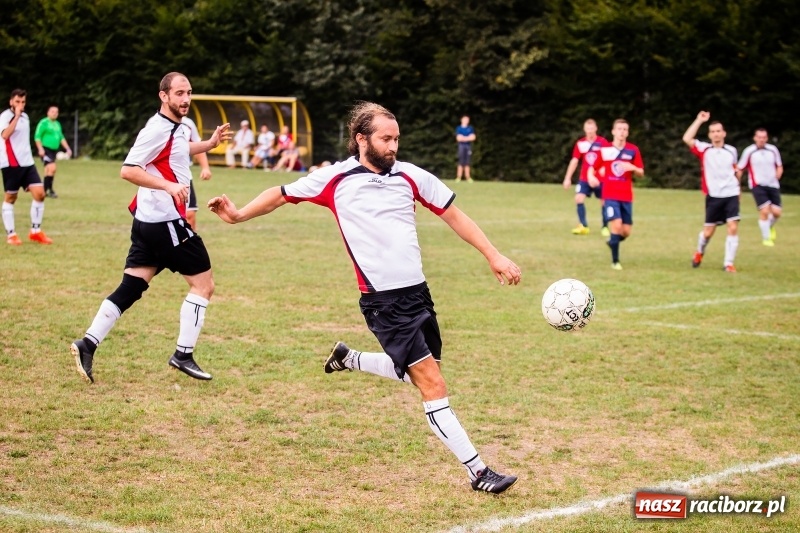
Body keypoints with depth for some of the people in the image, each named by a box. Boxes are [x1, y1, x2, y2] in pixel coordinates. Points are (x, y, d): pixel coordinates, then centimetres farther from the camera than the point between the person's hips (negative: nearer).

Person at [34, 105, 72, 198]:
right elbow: (37, 137, -10)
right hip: (46, 150, -8)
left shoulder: (57, 124, 18)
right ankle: (49, 190, -14)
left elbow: (61, 138, 24)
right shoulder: (44, 123, -6)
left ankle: (45, 190, 16)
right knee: (52, 168, -19)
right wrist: (40, 149, -20)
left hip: (54, 150, 8)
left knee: (48, 170, 9)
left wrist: (67, 149, 17)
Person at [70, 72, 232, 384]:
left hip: (149, 222, 9)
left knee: (130, 288, 6)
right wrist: (169, 186, -31)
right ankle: (183, 355, 4)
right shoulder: (157, 130, -17)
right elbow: (128, 170, -22)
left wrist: (210, 144, 24)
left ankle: (88, 344, 2)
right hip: (165, 222, -9)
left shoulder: (177, 128, 12)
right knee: (203, 284, 1)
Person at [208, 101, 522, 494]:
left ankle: (348, 359, 38)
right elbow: (281, 195, 10)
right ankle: (478, 472, -5)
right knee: (432, 384, -10)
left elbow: (453, 216, 12)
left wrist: (493, 256, 9)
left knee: (423, 374, 15)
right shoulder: (335, 179, -4)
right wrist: (238, 215, -1)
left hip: (418, 290, 5)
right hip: (384, 300, -5)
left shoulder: (410, 177, 4)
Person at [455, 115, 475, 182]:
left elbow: (473, 137, 3)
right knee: (461, 162, -9)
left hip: (468, 146, 3)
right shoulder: (459, 128, 3)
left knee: (467, 162, 4)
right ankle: (459, 177, -10)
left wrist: (463, 138, -6)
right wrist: (468, 137, -6)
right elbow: (458, 138, -6)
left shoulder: (470, 128, 12)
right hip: (461, 145, -3)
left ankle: (467, 177, 5)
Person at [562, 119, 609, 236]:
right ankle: (583, 226, -8)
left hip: (600, 178, -2)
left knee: (603, 202, 2)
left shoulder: (603, 142, -8)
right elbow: (574, 161, 4)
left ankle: (605, 227, 17)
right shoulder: (580, 143, 0)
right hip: (584, 178, 2)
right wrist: (567, 178, 2)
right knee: (579, 198, -14)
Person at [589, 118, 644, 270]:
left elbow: (641, 173, 3)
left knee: (626, 231, 2)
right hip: (610, 195, -2)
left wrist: (633, 168, -19)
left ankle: (612, 241, 38)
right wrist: (591, 177, -14)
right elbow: (593, 168, 8)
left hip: (626, 196, 2)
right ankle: (615, 261, -6)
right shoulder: (605, 150, -1)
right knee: (616, 224, -19)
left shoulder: (633, 150, 1)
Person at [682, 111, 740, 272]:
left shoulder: (731, 150, 8)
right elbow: (687, 139, -17)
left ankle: (728, 263, -5)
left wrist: (737, 187, 23)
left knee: (733, 228, -12)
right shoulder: (704, 149, -1)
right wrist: (699, 120, -13)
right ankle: (699, 252, 36)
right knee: (708, 231, 5)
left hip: (731, 194, 2)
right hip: (713, 196, -2)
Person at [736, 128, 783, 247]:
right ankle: (766, 238, 1)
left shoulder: (773, 150, 4)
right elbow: (739, 170, 2)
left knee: (776, 212, -3)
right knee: (765, 210, -16)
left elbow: (779, 167, 17)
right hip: (757, 185, -3)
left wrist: (777, 176, -3)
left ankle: (770, 227, 33)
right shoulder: (749, 151, -5)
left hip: (773, 185, 3)